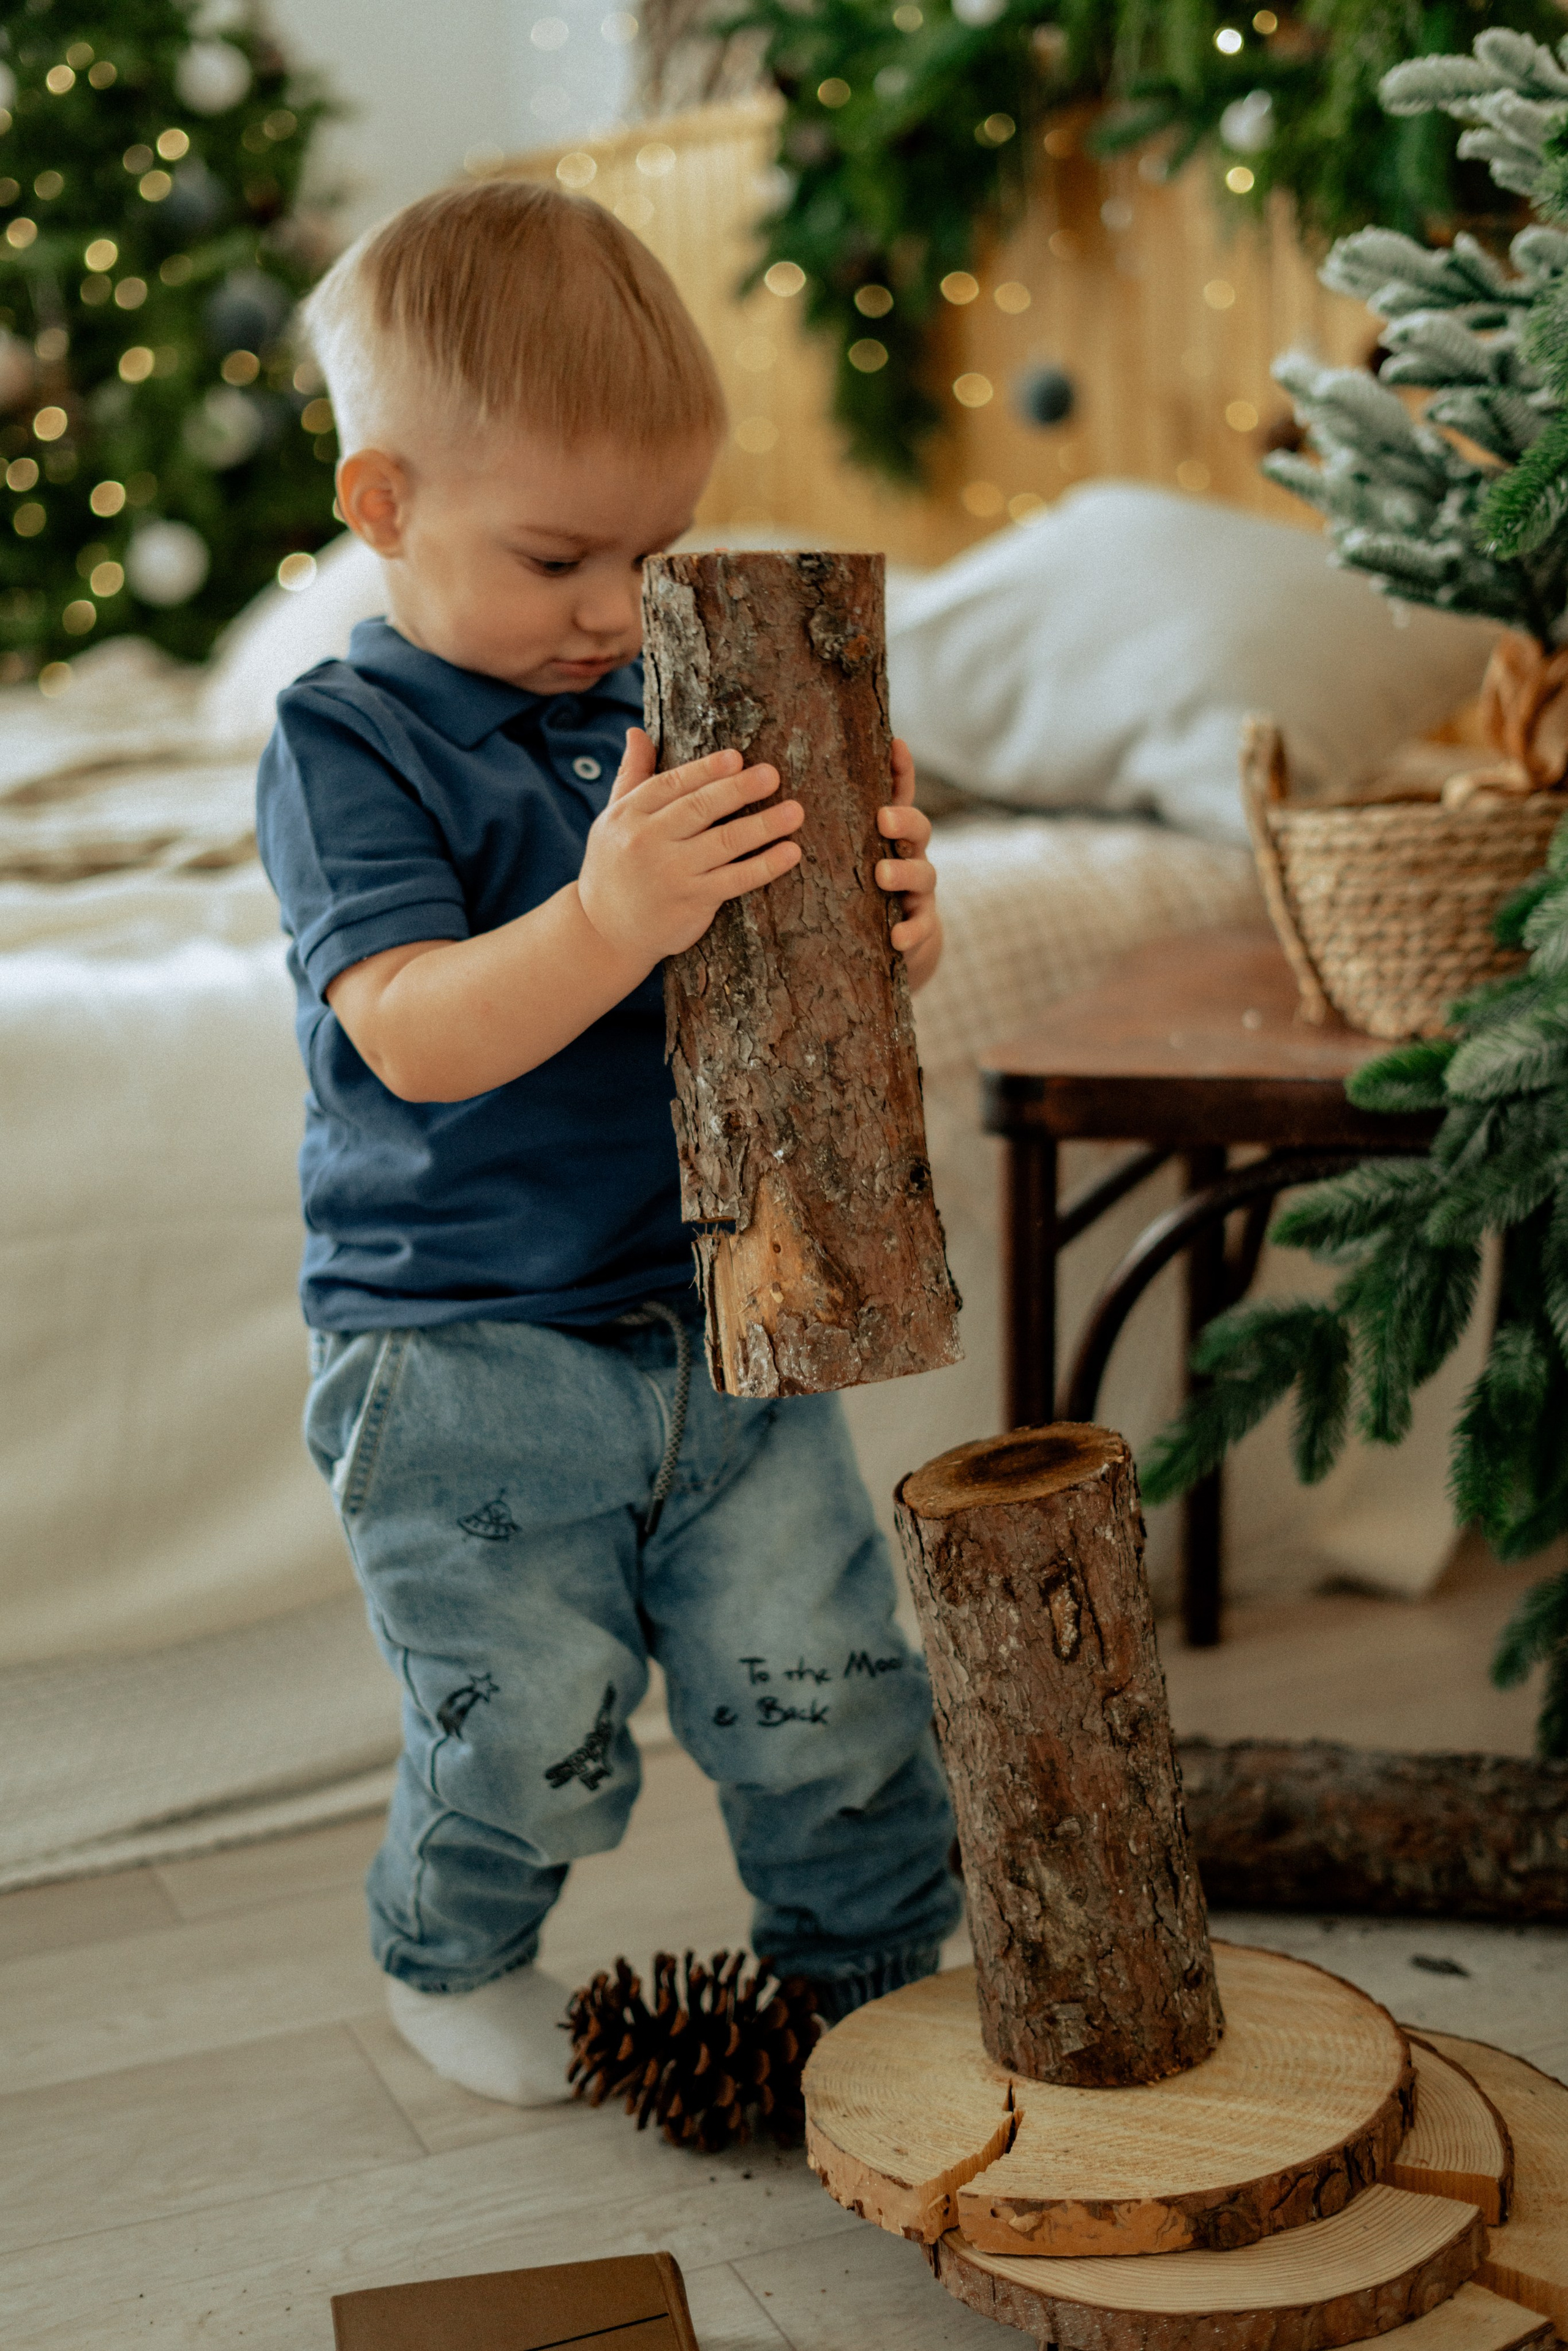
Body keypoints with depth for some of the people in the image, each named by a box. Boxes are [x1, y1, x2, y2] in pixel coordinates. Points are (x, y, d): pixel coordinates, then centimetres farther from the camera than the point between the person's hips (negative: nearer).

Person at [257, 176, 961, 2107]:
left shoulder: (677, 719, 5)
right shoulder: (348, 747, -10)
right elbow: (412, 1035, -24)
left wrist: (889, 936, -15)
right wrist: (611, 919, -39)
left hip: (721, 1323, 4)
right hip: (463, 1372, -4)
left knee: (825, 1697, 5)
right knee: (531, 1737, 3)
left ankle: (885, 1983, 30)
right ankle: (452, 1957, 36)